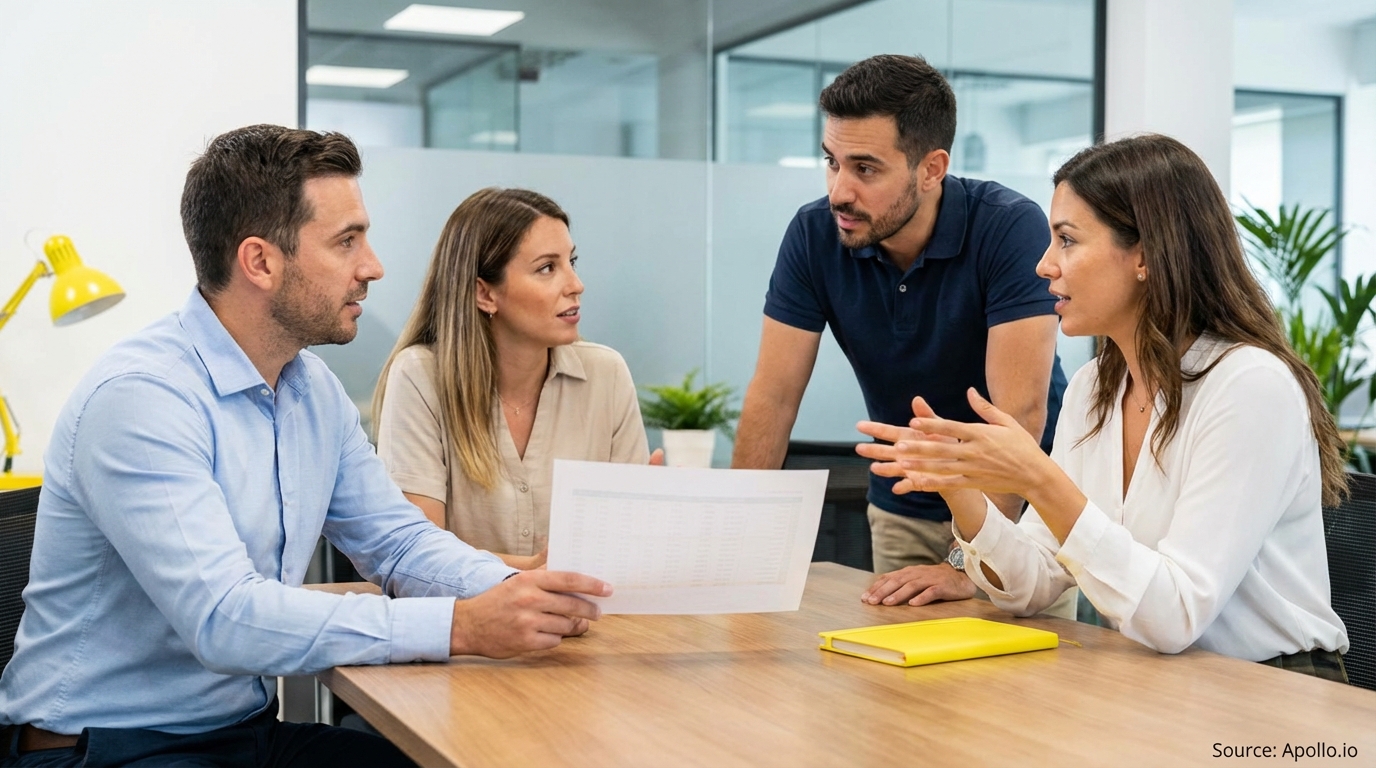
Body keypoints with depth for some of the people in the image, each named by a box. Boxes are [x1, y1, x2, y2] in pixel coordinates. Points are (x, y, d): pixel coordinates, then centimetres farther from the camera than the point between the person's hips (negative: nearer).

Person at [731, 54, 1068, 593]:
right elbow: (774, 394, -11)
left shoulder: (1011, 228, -24)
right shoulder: (814, 234, -12)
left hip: (1020, 503, -3)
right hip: (903, 507, 3)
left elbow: (1020, 411, -30)